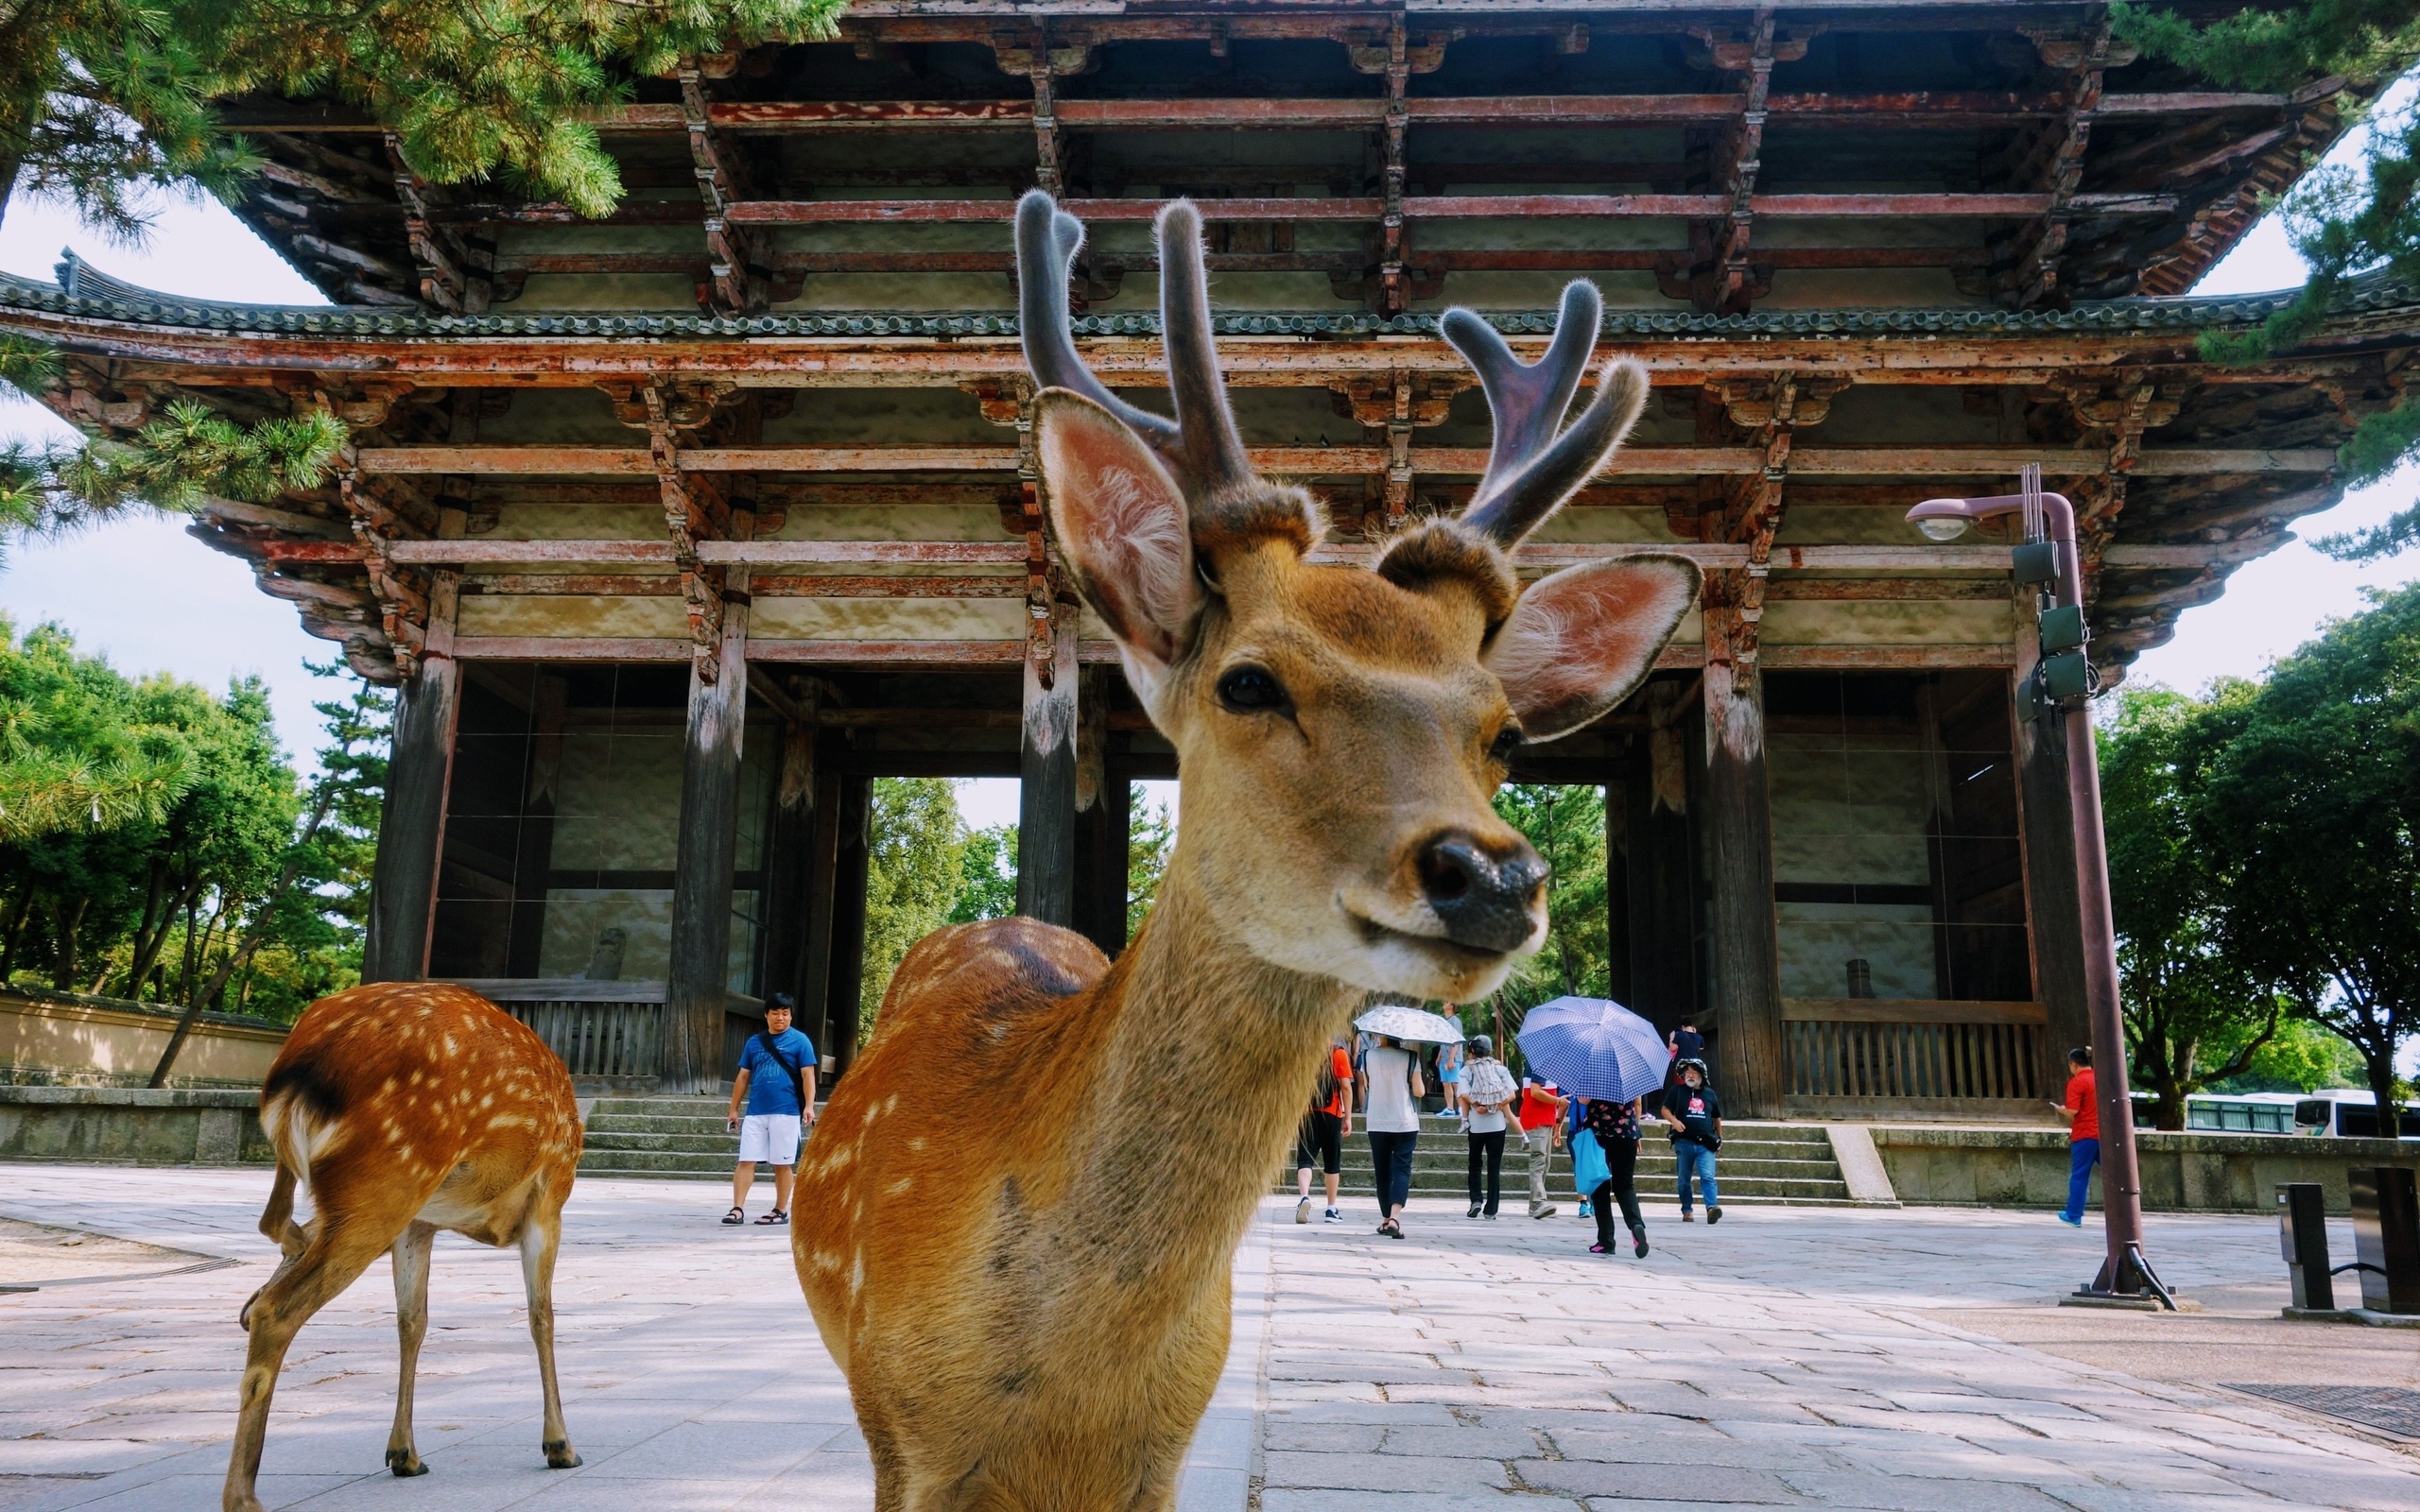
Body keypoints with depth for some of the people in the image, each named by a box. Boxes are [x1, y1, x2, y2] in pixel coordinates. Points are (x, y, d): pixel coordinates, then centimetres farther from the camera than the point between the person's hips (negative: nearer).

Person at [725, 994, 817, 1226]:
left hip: (786, 1113, -3)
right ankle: (738, 1209, 0)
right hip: (755, 1112, 3)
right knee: (746, 1160, -1)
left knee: (782, 1163, 4)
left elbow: (808, 1075, -3)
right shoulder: (754, 1042, 12)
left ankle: (781, 1211, 13)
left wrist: (809, 1106, -13)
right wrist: (734, 1109, 13)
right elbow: (743, 1077, 15)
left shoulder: (800, 1041, 1)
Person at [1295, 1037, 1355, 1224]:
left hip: (1306, 1113, 0)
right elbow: (1346, 1087, -5)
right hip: (1331, 1114, 0)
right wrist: (1348, 1117, 1)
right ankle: (1331, 1209, 18)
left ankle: (1305, 1196, -27)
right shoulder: (1338, 1053, -2)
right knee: (1332, 1163, 13)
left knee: (1305, 1159, -2)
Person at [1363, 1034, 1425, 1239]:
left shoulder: (1369, 1056, -2)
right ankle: (1394, 1217, -20)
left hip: (1377, 1123, 2)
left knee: (1383, 1172, 13)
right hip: (1405, 1122, -2)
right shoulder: (1410, 1057, -6)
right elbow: (1419, 1091, -6)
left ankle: (1386, 1219, 20)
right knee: (1401, 1170, -2)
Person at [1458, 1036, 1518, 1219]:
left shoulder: (1467, 1069, 0)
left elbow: (1464, 1095, -15)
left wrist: (1477, 1105, -4)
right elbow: (1512, 1094, -5)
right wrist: (1494, 1106, -8)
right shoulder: (1500, 1068, 6)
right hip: (1497, 1124, 1)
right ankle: (1490, 1210, 5)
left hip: (1476, 1125, -1)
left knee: (1475, 1164, 17)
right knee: (1494, 1167, 6)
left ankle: (1476, 1200, 3)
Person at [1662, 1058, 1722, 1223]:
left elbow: (1717, 1117, 24)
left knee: (1708, 1177, -16)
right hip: (1684, 1143, 0)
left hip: (1705, 1144, 0)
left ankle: (1712, 1207, -28)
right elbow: (1665, 1110, 4)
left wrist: (1720, 1138, 24)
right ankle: (1686, 1212, 13)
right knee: (1684, 1180, 5)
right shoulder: (1677, 1091, 7)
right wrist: (1674, 1120, -16)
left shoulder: (1709, 1093, 13)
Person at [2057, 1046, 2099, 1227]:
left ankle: (2074, 1216, 9)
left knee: (2079, 1176, 3)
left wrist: (2061, 1109, 2)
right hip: (2104, 1135, 5)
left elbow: (2072, 1111, -19)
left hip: (2084, 1135, -5)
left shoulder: (2076, 1082, -11)